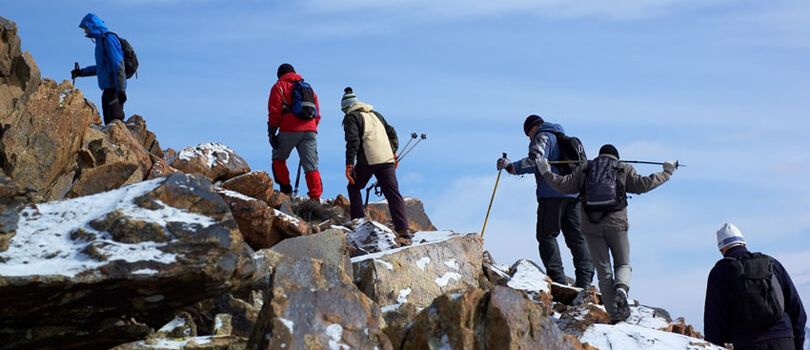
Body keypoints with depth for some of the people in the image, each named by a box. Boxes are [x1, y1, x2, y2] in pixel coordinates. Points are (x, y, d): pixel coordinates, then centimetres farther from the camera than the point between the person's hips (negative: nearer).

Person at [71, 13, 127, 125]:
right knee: (109, 121, 9)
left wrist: (121, 89, -23)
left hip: (114, 88, -10)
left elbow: (118, 65, -18)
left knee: (115, 121, -14)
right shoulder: (101, 40, 20)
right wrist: (81, 72, 34)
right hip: (108, 87, 10)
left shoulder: (108, 39, -9)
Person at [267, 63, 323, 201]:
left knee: (279, 159, 18)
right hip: (310, 130, 4)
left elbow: (274, 112, -1)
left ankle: (285, 190, 10)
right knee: (311, 166, 1)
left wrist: (271, 132, -1)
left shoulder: (279, 86, 9)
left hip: (289, 130, -4)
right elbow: (317, 113, 21)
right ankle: (316, 197, -11)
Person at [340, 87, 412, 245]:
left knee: (354, 188, 19)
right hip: (387, 159, 5)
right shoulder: (375, 114, 25)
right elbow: (391, 132, 24)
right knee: (393, 193, -3)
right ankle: (403, 230, -17)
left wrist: (349, 164, -10)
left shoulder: (351, 117, 5)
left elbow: (353, 140, -8)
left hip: (368, 160, -5)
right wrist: (393, 152, 32)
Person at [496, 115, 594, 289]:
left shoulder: (542, 137, 1)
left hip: (552, 193, -8)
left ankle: (557, 277, -15)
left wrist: (511, 166, -11)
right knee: (576, 236, 8)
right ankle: (584, 279, 1)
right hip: (573, 193, 8)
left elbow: (536, 161, -15)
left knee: (546, 235, -4)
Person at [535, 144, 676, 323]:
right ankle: (621, 289, -22)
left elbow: (564, 185, 9)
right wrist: (666, 173, 11)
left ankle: (614, 313, -2)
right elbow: (642, 184, 0)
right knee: (623, 264, 12)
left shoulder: (584, 169, 14)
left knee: (603, 270, 6)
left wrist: (546, 173, 25)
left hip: (591, 226, 1)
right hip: (616, 223, -1)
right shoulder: (623, 169, 11)